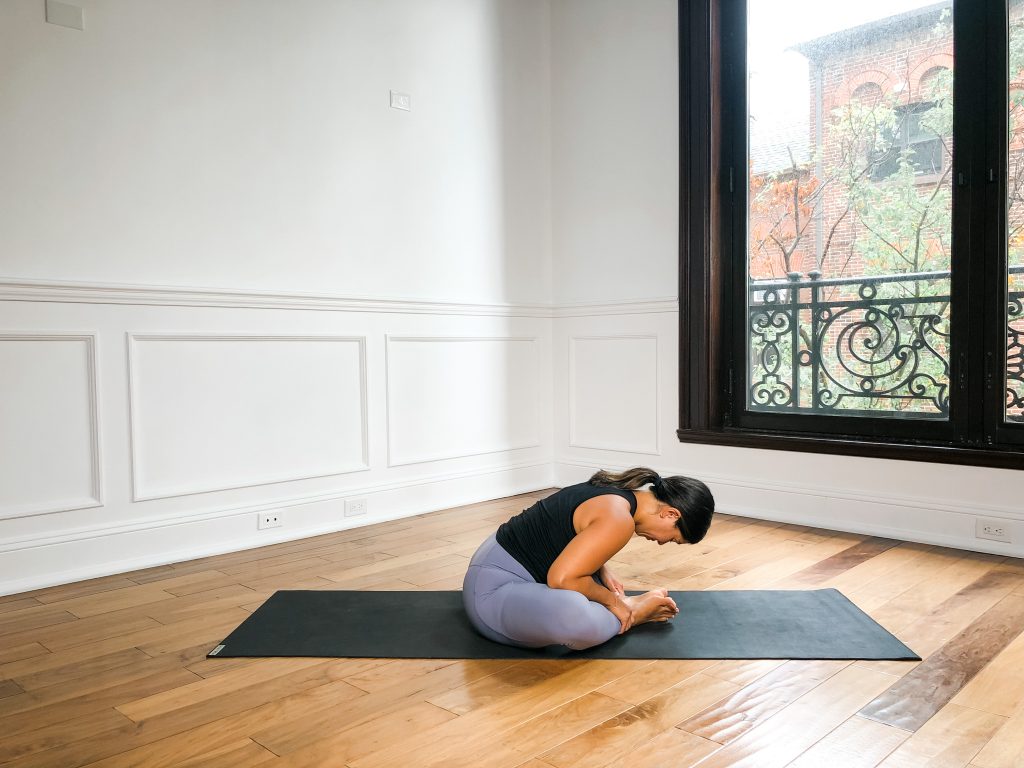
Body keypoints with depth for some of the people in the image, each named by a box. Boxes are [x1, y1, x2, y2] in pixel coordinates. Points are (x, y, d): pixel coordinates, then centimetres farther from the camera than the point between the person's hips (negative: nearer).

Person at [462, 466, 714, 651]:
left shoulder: (616, 490, 5)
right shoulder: (619, 520, -23)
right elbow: (562, 578, -25)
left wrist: (603, 572, 8)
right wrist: (610, 599, -10)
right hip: (493, 591, -10)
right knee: (575, 615, -37)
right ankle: (629, 614, -10)